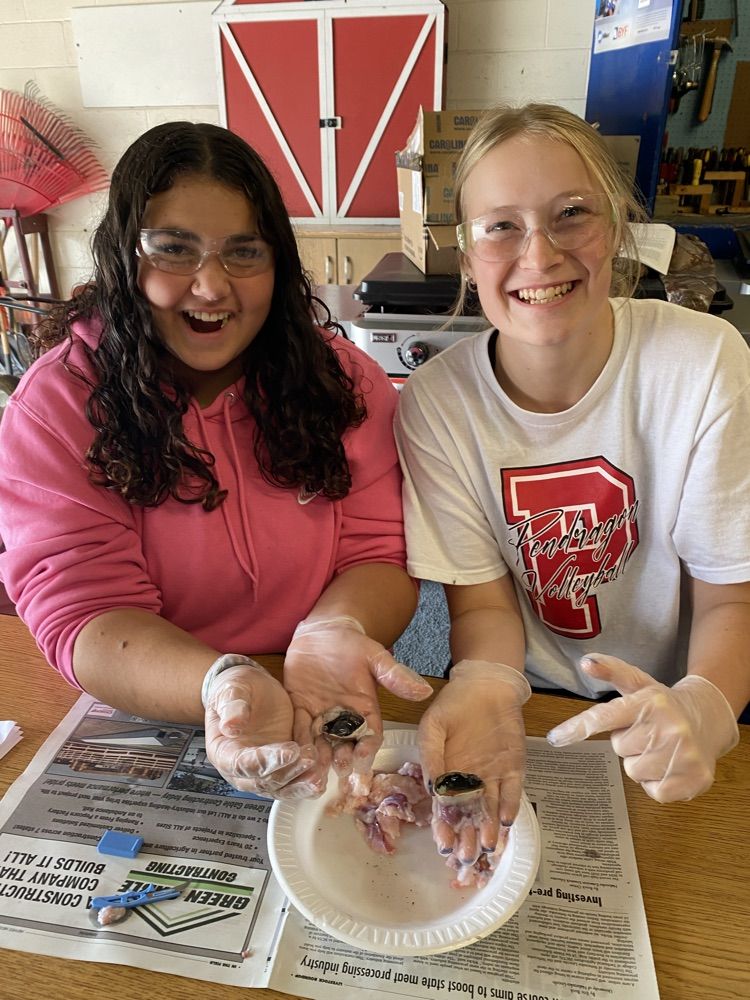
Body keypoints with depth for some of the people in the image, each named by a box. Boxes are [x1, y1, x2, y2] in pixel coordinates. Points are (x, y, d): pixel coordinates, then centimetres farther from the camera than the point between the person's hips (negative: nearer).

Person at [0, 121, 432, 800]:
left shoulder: (342, 379, -3)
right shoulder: (56, 405, -8)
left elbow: (378, 554, -6)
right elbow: (84, 615, -13)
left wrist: (334, 631, -27)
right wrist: (222, 686, -31)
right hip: (140, 724, 1)